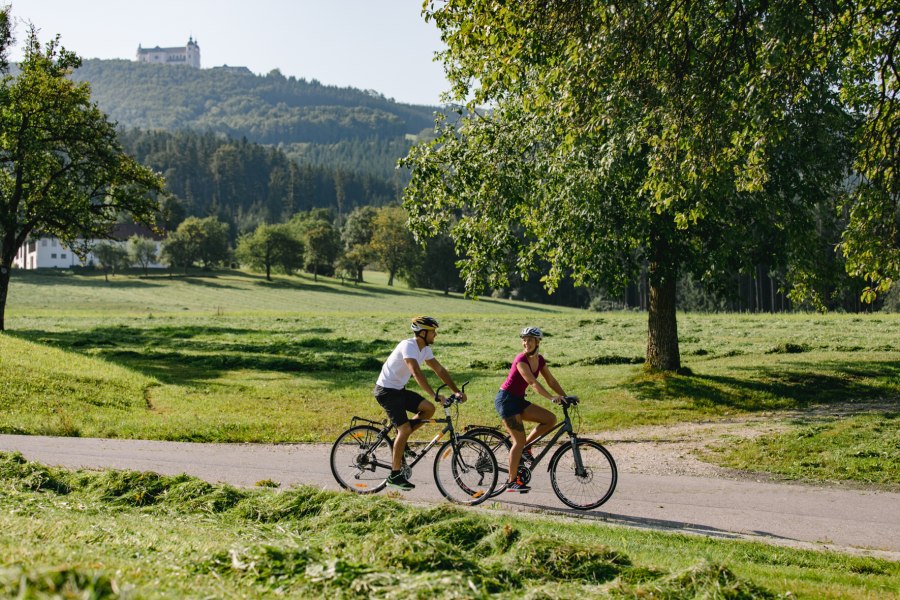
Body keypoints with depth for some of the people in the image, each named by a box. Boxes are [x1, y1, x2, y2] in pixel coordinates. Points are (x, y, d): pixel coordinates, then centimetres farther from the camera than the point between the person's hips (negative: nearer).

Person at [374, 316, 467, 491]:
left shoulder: (425, 349, 5)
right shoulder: (408, 346, -24)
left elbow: (439, 370, 8)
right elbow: (417, 373, -36)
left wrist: (456, 391, 0)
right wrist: (434, 395, -40)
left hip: (399, 390, 9)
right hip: (386, 391, -9)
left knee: (428, 409, -4)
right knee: (405, 429, -14)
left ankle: (400, 440, 10)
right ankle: (395, 475, -7)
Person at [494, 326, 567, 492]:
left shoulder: (539, 360, 4)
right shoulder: (521, 360, -20)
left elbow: (552, 381, 7)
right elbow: (533, 383, -30)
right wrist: (552, 398, -38)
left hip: (518, 400, 8)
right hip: (506, 399, -8)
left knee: (551, 419, -5)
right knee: (519, 440, -11)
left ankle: (524, 447, 8)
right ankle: (512, 482, -2)